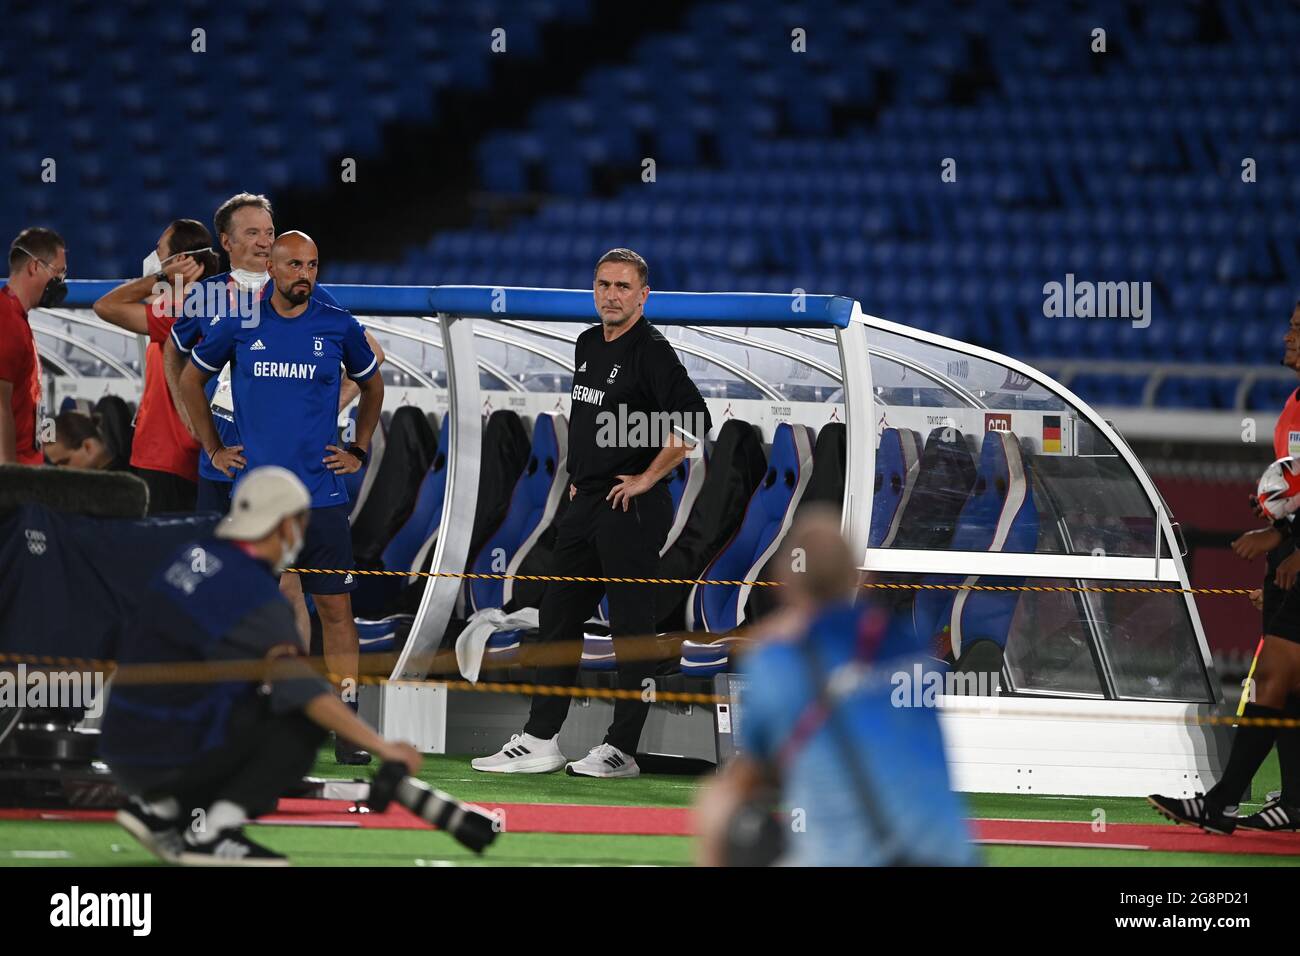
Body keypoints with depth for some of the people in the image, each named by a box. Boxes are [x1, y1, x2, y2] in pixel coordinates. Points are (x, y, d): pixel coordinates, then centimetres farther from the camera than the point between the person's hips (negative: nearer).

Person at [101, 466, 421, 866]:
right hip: (168, 759, -8)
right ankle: (210, 832, -10)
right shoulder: (252, 592, -18)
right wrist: (380, 746, -28)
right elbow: (301, 688, -27)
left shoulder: (194, 555, 7)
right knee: (304, 723, -7)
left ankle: (159, 810, 12)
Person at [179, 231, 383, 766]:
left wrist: (359, 451, 13)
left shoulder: (339, 327, 3)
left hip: (322, 495, 0)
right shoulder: (239, 325, 2)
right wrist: (213, 449, 11)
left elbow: (371, 384, 21)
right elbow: (190, 380, 16)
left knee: (336, 608, -2)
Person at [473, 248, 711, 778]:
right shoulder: (587, 346, 13)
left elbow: (693, 421, -25)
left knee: (631, 625, -3)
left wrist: (648, 478, -19)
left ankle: (621, 749, 1)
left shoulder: (650, 351, -13)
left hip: (632, 508, -9)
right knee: (558, 616, 10)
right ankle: (539, 741, 14)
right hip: (585, 501, 9)